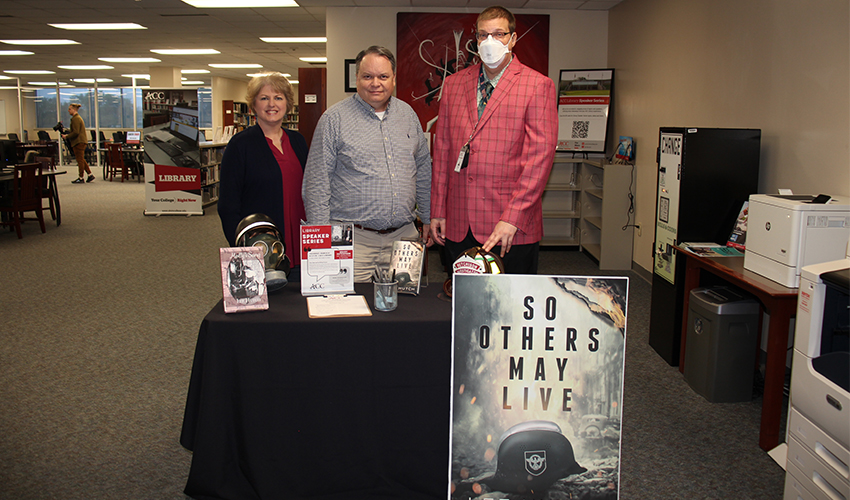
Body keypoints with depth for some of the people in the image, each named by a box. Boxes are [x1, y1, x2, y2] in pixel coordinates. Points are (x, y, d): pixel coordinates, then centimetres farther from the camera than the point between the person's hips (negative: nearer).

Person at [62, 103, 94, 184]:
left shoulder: (75, 119, -15)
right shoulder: (78, 117, 17)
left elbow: (75, 132, -20)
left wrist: (66, 136, -12)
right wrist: (67, 134, 18)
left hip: (79, 142, -10)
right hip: (81, 141, 10)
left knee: (80, 160, -4)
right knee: (82, 159, 14)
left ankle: (81, 178, 1)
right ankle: (90, 175, 14)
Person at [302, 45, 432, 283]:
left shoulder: (408, 114, 12)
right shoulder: (334, 118, -2)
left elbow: (424, 170, 18)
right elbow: (317, 181, -3)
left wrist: (428, 218, 15)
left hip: (404, 234, 4)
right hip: (353, 238, -4)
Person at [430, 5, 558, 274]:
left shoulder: (538, 86, -1)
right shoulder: (453, 84, 12)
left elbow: (540, 156, -8)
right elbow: (442, 149, 14)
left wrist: (512, 218, -16)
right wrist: (437, 211, 9)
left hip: (512, 230, -3)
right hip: (458, 225, 4)